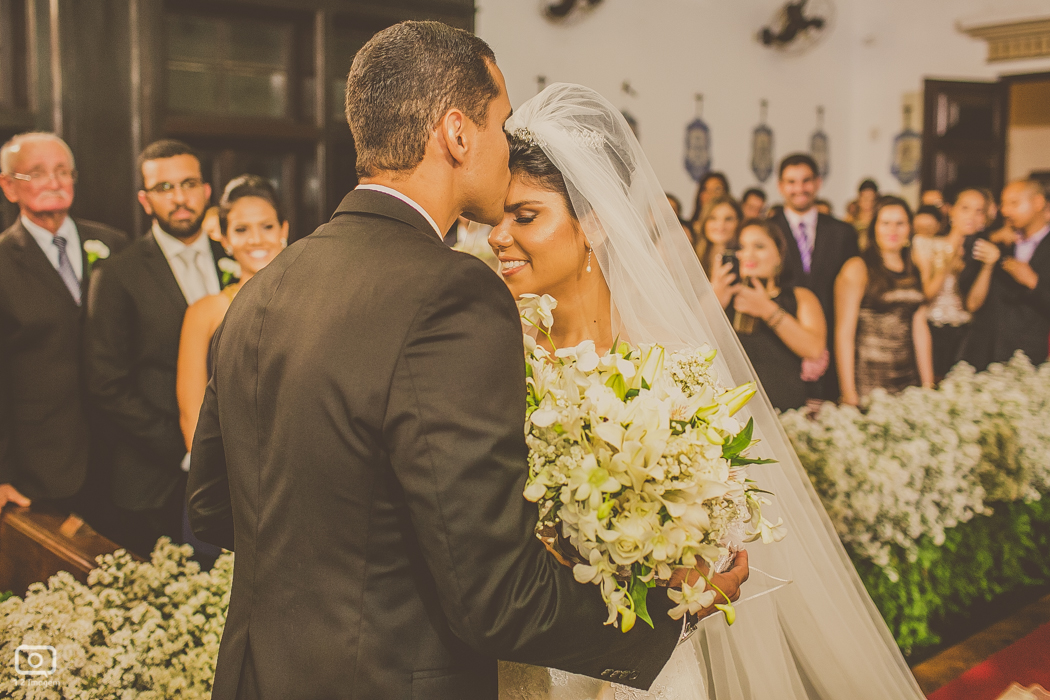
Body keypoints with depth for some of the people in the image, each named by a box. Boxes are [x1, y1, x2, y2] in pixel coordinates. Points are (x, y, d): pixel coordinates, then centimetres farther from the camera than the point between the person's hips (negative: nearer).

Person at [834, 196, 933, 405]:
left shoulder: (913, 272, 14)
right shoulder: (857, 268, -5)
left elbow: (920, 328, 15)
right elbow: (844, 333, -9)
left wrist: (928, 385, 11)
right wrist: (849, 393, -14)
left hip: (907, 380, 6)